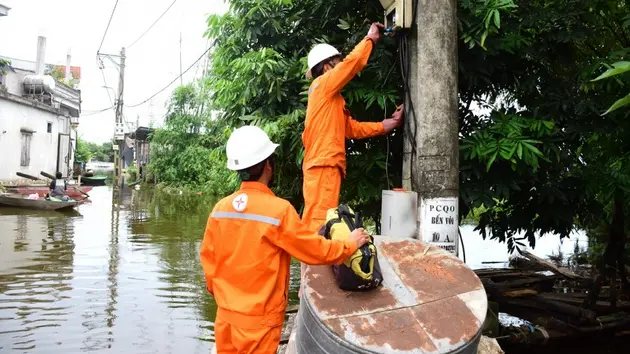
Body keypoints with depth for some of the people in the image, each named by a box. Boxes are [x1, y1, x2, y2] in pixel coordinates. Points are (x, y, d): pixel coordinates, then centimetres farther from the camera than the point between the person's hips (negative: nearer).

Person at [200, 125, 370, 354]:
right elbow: (315, 250, -11)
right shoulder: (278, 209, -19)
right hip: (259, 319, -5)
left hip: (226, 314, 5)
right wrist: (350, 245, 5)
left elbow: (208, 257, 5)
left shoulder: (220, 208, -5)